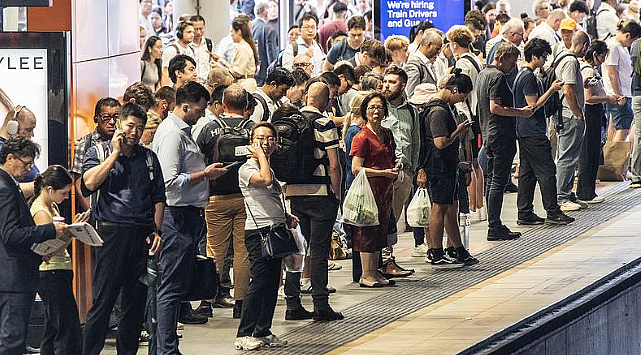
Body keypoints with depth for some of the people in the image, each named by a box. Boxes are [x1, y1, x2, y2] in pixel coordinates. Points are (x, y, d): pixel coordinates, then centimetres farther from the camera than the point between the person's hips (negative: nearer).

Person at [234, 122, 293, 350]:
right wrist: (260, 155, -15)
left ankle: (263, 332, 14)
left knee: (272, 283, 8)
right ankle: (244, 335, -8)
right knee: (259, 282, -11)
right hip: (258, 231, -9)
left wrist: (287, 217, 17)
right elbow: (265, 179, -28)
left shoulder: (269, 167, 20)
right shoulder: (247, 169, -8)